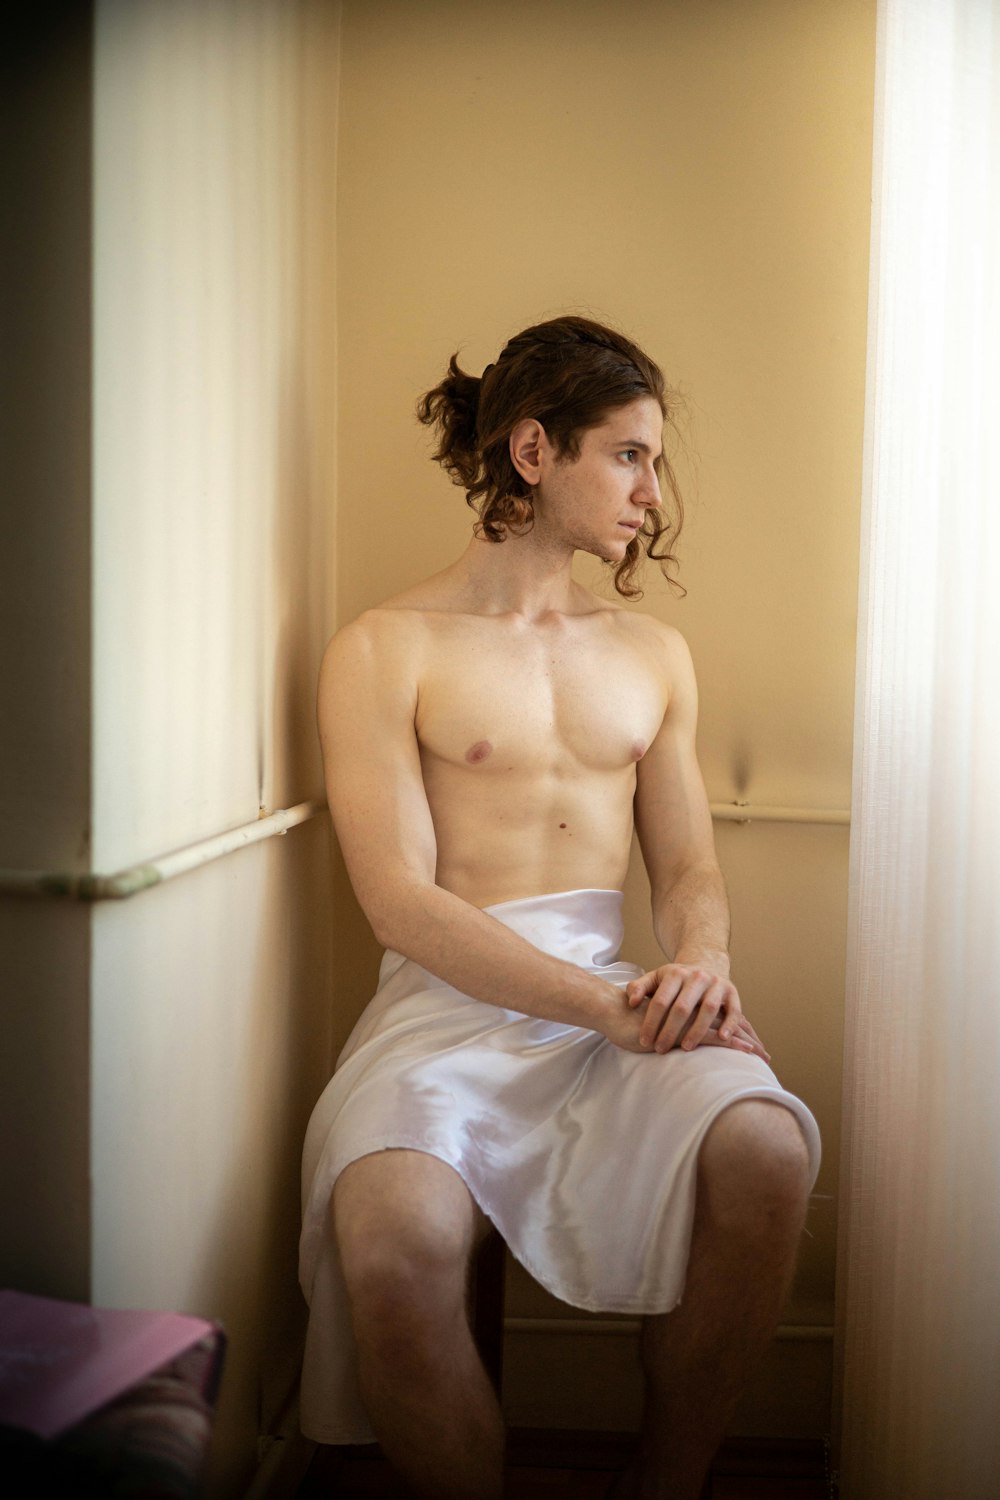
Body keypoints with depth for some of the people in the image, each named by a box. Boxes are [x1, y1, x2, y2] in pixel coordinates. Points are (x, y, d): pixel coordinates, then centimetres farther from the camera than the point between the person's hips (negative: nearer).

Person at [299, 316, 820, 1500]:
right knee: (393, 1242, -34)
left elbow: (689, 870, 17)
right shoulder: (383, 651, 2)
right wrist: (606, 1007, -18)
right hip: (446, 1001, -3)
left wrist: (700, 968, -8)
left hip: (618, 992, 4)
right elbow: (401, 903, -8)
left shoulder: (653, 655, 19)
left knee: (766, 1154, -29)